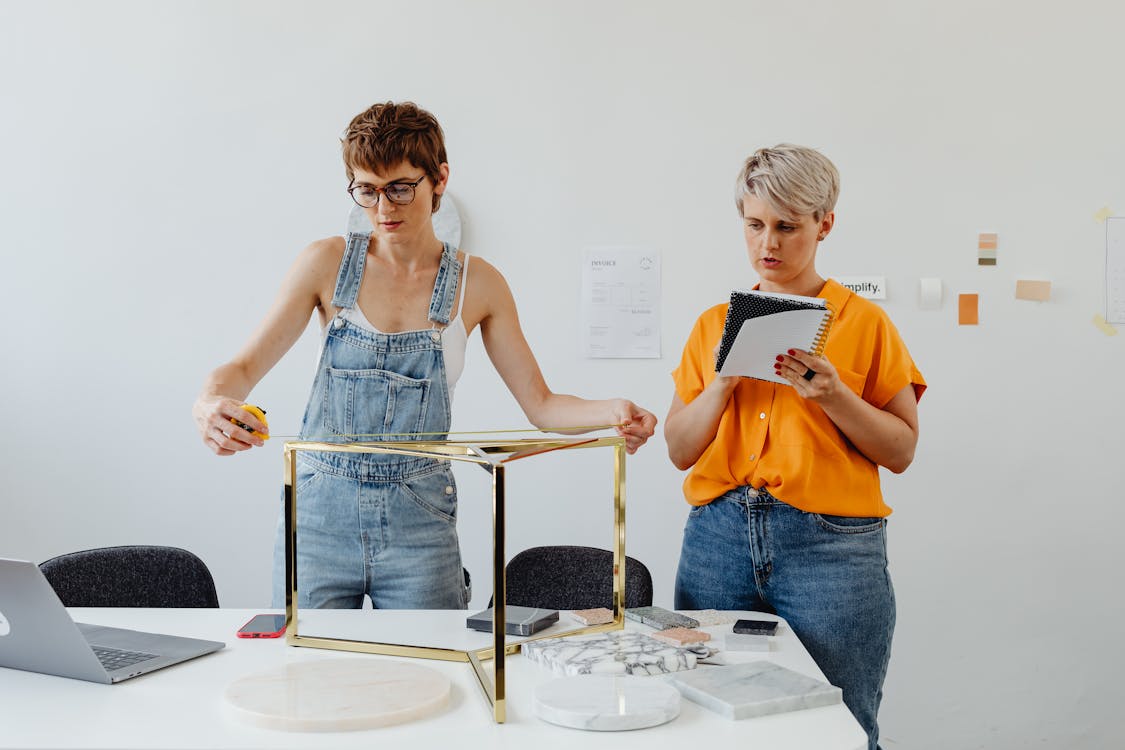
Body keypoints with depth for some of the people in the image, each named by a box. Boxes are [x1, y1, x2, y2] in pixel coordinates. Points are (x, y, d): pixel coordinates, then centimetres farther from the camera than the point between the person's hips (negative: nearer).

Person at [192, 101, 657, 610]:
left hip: (418, 520, 1)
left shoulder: (476, 283, 1)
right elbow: (246, 366, -3)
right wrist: (209, 404, -26)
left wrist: (612, 411, -17)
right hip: (321, 508, 0)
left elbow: (540, 404, 2)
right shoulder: (329, 263, -2)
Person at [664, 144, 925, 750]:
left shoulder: (864, 323, 4)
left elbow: (901, 449, 2)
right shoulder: (715, 324, 13)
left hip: (830, 544, -2)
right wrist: (724, 382, -6)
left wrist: (833, 395, -12)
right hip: (718, 540, 3)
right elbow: (680, 450, 9)